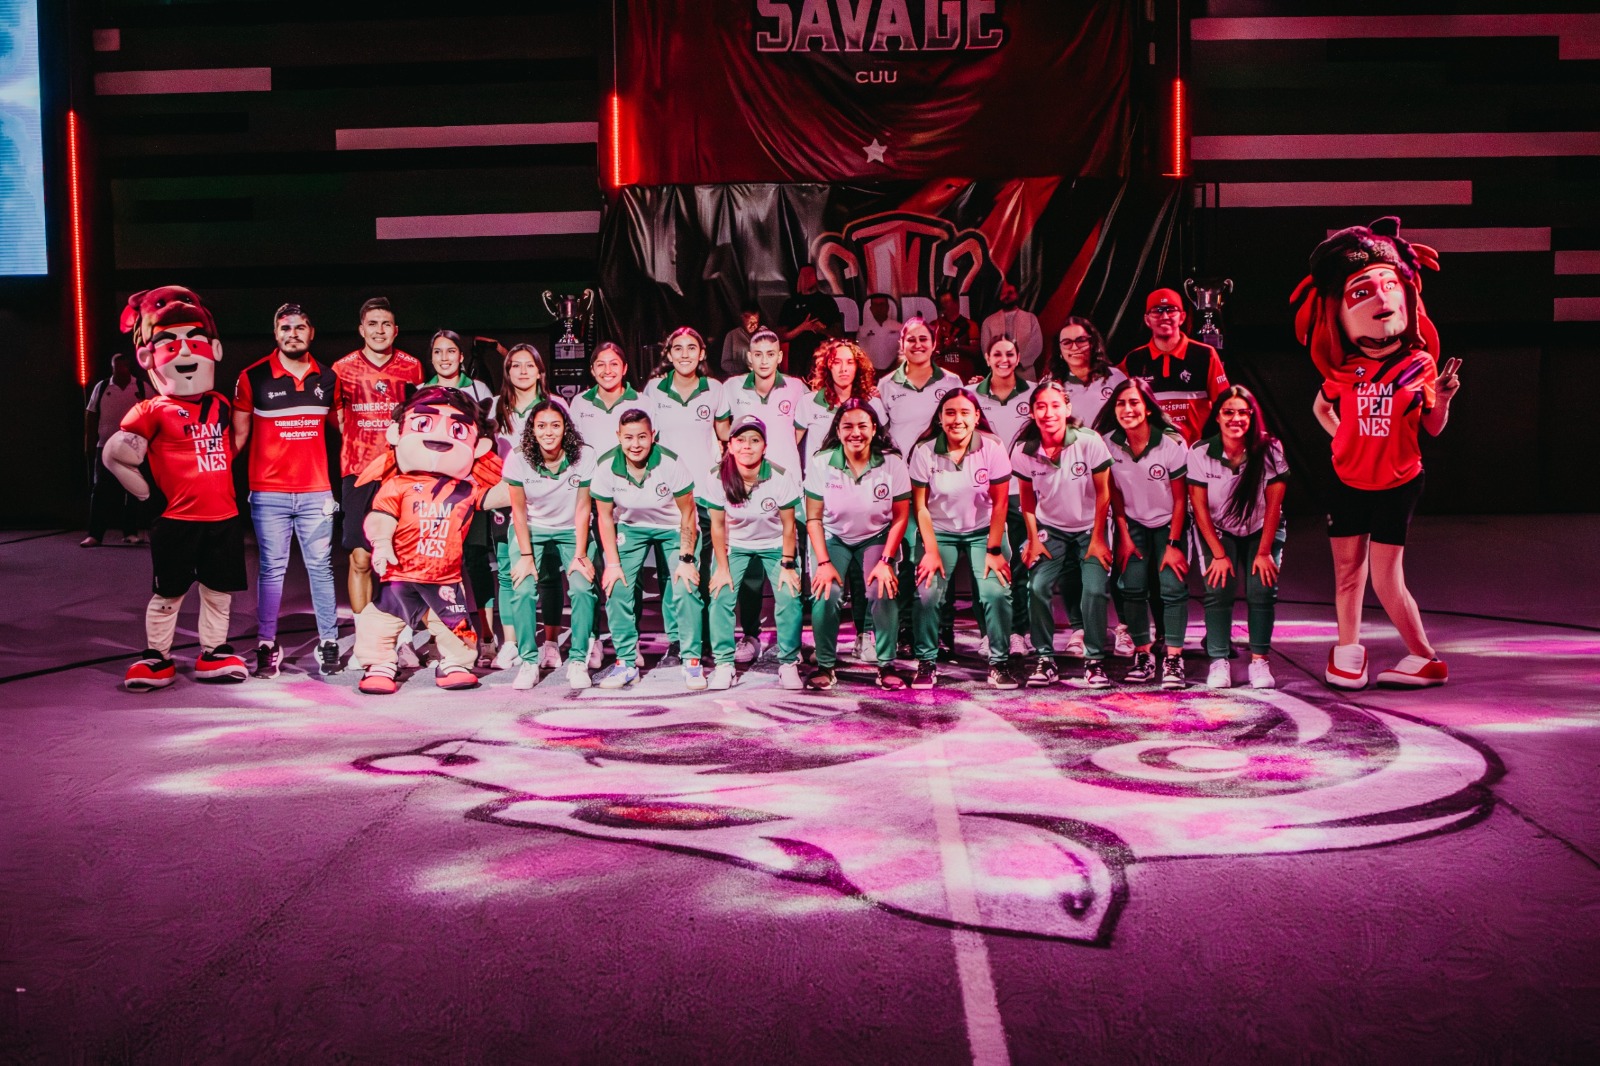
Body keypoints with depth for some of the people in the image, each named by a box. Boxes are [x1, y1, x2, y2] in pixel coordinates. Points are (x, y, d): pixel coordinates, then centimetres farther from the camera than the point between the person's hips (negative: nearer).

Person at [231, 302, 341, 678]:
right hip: (269, 492, -2)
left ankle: (329, 643, 13)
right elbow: (239, 433, 3)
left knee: (321, 567, 5)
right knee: (271, 568, 2)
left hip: (316, 491, 2)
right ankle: (267, 647, 11)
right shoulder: (253, 377, -2)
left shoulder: (327, 377, 6)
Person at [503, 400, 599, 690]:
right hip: (531, 531, 0)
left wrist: (580, 554, -13)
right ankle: (529, 661, -5)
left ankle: (578, 661, -7)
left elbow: (582, 508, -11)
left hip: (571, 532, 0)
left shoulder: (584, 457, -18)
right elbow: (519, 510, -8)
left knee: (582, 587, -20)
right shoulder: (518, 459, -16)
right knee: (522, 589, -19)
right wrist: (526, 555, -12)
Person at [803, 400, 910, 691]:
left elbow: (901, 517, -8)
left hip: (877, 539, 0)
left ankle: (887, 666, -7)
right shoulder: (822, 463, -12)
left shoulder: (892, 463, -13)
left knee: (884, 591, -26)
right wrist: (823, 563, -17)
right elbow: (813, 517, -8)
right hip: (834, 539, 0)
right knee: (825, 593, -24)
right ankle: (825, 666, -5)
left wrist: (885, 561, -17)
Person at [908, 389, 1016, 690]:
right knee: (928, 592, -19)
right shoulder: (924, 451, -11)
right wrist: (931, 551, -13)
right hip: (940, 532, 0)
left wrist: (993, 550, -10)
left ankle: (999, 662, -1)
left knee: (996, 592, -19)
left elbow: (1000, 502, -8)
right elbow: (920, 506, -7)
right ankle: (926, 662, 0)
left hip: (984, 531, 0)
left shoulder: (992, 447, -12)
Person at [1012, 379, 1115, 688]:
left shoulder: (1090, 442, -20)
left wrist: (1097, 539, -9)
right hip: (1050, 529, 2)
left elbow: (1103, 493, -10)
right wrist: (1033, 539, -2)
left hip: (1090, 528, -2)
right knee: (1038, 586, -17)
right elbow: (1027, 496, 3)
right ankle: (1044, 659, -1)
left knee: (1094, 589, -19)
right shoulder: (1024, 450, -12)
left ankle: (1095, 661, -2)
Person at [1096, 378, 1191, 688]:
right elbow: (1114, 492, -1)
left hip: (1169, 523, -2)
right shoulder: (1107, 443, -14)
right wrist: (1124, 535, -2)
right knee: (1133, 587, -8)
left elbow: (1180, 498, -11)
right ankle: (1142, 654, 4)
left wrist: (1173, 544, -12)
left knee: (1172, 587, -12)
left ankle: (1173, 659, -6)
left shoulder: (1172, 444, -20)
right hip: (1133, 524, 2)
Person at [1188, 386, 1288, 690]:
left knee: (1262, 590, -16)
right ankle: (1219, 662, -8)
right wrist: (1219, 554, -15)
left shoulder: (1269, 450, -18)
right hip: (1219, 531, 0)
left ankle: (1260, 660, -3)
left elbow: (1274, 505, -12)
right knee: (1217, 588, -17)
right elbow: (1200, 508, -13)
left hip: (1261, 531, 0)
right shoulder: (1200, 453, -18)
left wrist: (1264, 552, -14)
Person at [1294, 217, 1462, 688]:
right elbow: (1320, 407, 17)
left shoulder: (1419, 363, -7)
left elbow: (1433, 428, -3)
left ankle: (1425, 659, 13)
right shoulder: (1344, 367, -2)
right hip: (1349, 480, 3)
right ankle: (1348, 650, 27)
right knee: (1347, 568, 9)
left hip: (1397, 482, -3)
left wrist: (1442, 397, -21)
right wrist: (1343, 437, 4)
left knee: (1387, 580, -4)